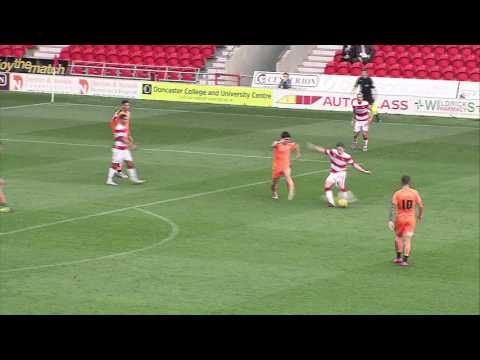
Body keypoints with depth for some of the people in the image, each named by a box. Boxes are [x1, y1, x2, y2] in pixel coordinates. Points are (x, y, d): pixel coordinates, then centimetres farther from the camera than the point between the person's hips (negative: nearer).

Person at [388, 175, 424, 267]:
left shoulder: (397, 194, -10)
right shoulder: (415, 193, -5)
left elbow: (393, 208, -16)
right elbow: (421, 206, -2)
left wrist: (390, 221, -18)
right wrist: (420, 215, 17)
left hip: (399, 218, 0)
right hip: (411, 219, 1)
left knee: (398, 237, 20)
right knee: (407, 240, 2)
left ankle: (398, 257, 19)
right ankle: (405, 260, -6)